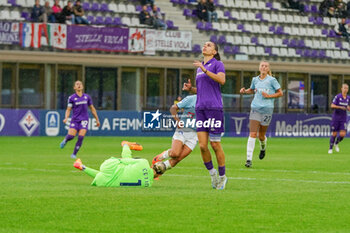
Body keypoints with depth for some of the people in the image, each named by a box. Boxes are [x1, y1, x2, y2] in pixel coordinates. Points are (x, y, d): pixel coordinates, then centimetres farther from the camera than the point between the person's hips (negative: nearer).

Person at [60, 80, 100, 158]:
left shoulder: (87, 97, 7)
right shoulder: (72, 98, 0)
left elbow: (92, 108, 16)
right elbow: (68, 109, 1)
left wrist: (97, 120, 18)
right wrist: (66, 118, -18)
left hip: (84, 120, 1)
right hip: (75, 119, -1)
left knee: (81, 137, -14)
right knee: (71, 136, -15)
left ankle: (74, 154, 2)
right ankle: (65, 140, 23)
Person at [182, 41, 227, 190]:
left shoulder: (217, 64, 0)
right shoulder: (199, 68, 21)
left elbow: (221, 80, -19)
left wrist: (204, 69, -20)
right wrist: (190, 88, 8)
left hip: (214, 108, -6)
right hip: (200, 109, 6)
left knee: (215, 145, -3)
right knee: (202, 146, -3)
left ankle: (222, 177, 10)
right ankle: (212, 174, 13)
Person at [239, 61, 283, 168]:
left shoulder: (272, 80, -3)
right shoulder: (255, 80, 8)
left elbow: (280, 93, 3)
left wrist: (269, 96, -11)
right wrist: (244, 91, 6)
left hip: (267, 109, -2)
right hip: (255, 109, 2)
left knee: (261, 136, 7)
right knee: (252, 134, -12)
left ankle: (263, 147, 44)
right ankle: (249, 159, -15)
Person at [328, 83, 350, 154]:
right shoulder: (337, 97, -9)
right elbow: (332, 106, -16)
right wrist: (340, 107, -27)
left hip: (343, 119, 3)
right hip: (336, 118, -3)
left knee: (343, 134, -9)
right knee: (334, 134, 0)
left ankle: (336, 143, 21)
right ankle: (330, 148, 18)